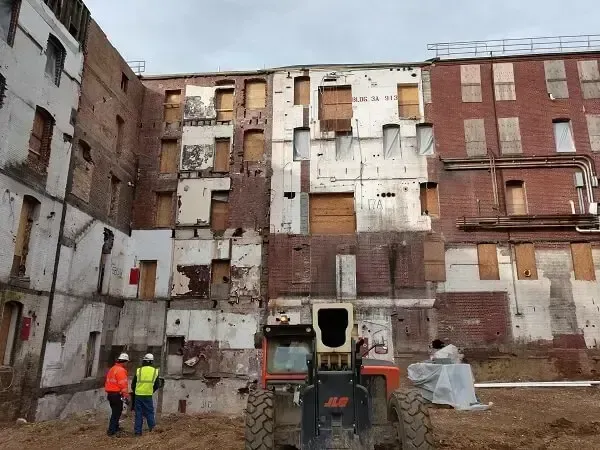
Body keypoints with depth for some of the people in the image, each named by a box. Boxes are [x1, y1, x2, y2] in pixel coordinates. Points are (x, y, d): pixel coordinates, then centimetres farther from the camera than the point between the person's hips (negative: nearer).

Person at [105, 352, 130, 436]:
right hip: (117, 394, -9)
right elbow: (123, 385, -20)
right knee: (116, 412, -1)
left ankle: (115, 427, 32)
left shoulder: (112, 369, 13)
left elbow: (107, 382, 18)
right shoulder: (121, 370, -17)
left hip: (110, 394, 9)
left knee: (115, 411, 21)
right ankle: (111, 430, 1)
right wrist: (126, 396, -16)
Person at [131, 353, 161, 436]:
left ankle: (138, 431, 11)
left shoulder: (138, 370, -1)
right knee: (149, 413, 11)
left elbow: (133, 384, 7)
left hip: (138, 395, 1)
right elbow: (157, 385, 7)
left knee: (138, 414, 9)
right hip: (148, 396, 0)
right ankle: (152, 429, 12)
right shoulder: (155, 371, 0)